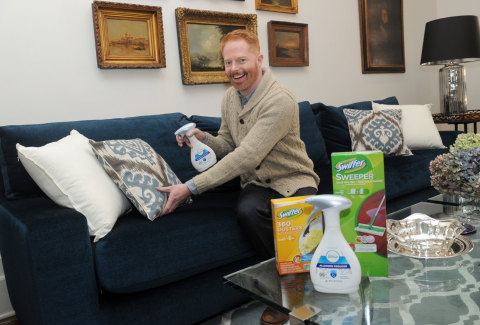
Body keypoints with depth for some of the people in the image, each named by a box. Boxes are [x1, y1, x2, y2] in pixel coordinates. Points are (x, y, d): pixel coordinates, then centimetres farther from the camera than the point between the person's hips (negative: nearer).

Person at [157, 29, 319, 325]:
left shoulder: (280, 100, -21)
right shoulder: (231, 96, 5)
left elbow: (246, 157, -28)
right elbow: (227, 145, 16)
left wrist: (190, 187, -30)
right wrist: (204, 138, -9)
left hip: (293, 180, -4)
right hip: (258, 183, 4)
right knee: (247, 210, -31)